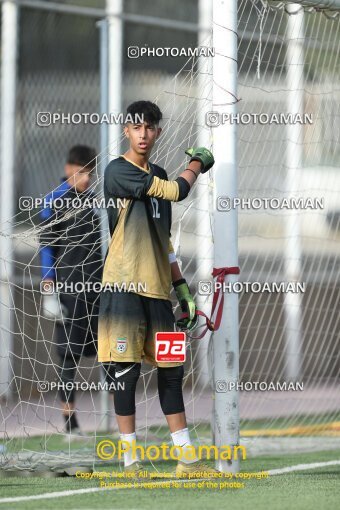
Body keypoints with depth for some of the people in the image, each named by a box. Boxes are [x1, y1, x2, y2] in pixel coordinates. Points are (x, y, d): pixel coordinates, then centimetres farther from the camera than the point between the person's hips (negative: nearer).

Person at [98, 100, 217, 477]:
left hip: (157, 289, 7)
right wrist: (199, 163, 5)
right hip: (124, 286, -7)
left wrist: (180, 286, 18)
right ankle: (130, 461, 0)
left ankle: (187, 460, 10)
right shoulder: (118, 171, -8)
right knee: (125, 371, -6)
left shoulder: (158, 176, 17)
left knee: (171, 371, 7)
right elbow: (176, 191, -14)